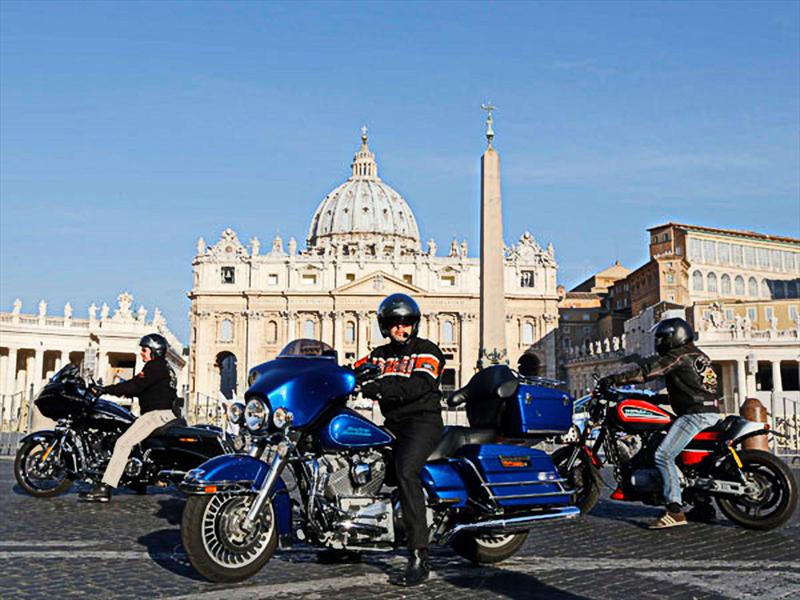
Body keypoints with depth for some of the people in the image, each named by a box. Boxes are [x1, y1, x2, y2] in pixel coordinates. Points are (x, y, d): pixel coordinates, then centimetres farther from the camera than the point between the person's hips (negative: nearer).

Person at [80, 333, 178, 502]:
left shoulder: (155, 366, -8)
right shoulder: (164, 367, 23)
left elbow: (135, 386, -18)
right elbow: (141, 390, 24)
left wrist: (106, 390, -16)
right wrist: (124, 391, 12)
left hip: (158, 413, -11)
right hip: (166, 413, 11)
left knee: (123, 442, -18)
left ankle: (105, 488, -25)